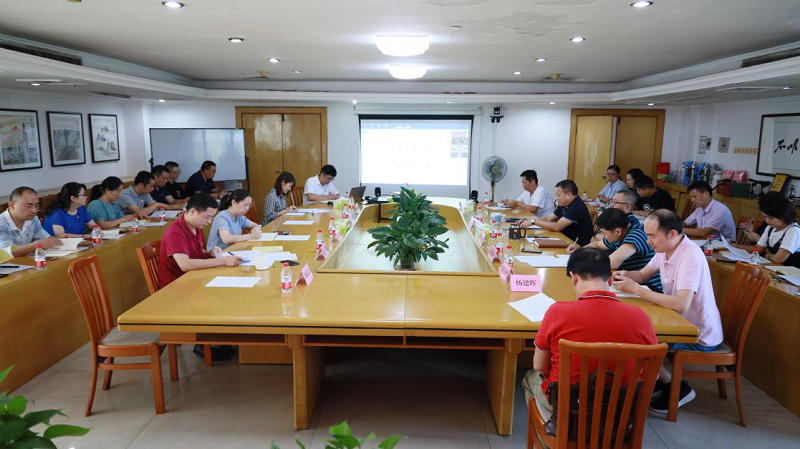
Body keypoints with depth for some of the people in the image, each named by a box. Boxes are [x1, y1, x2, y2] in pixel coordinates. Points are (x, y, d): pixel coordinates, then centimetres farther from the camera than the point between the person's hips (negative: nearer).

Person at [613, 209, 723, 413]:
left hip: (700, 337, -9)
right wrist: (626, 275, -11)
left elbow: (681, 304, -39)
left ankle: (677, 388, 6)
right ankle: (662, 379, 18)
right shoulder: (665, 250, -1)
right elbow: (643, 274, 12)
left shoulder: (690, 257, -29)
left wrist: (635, 288, -34)